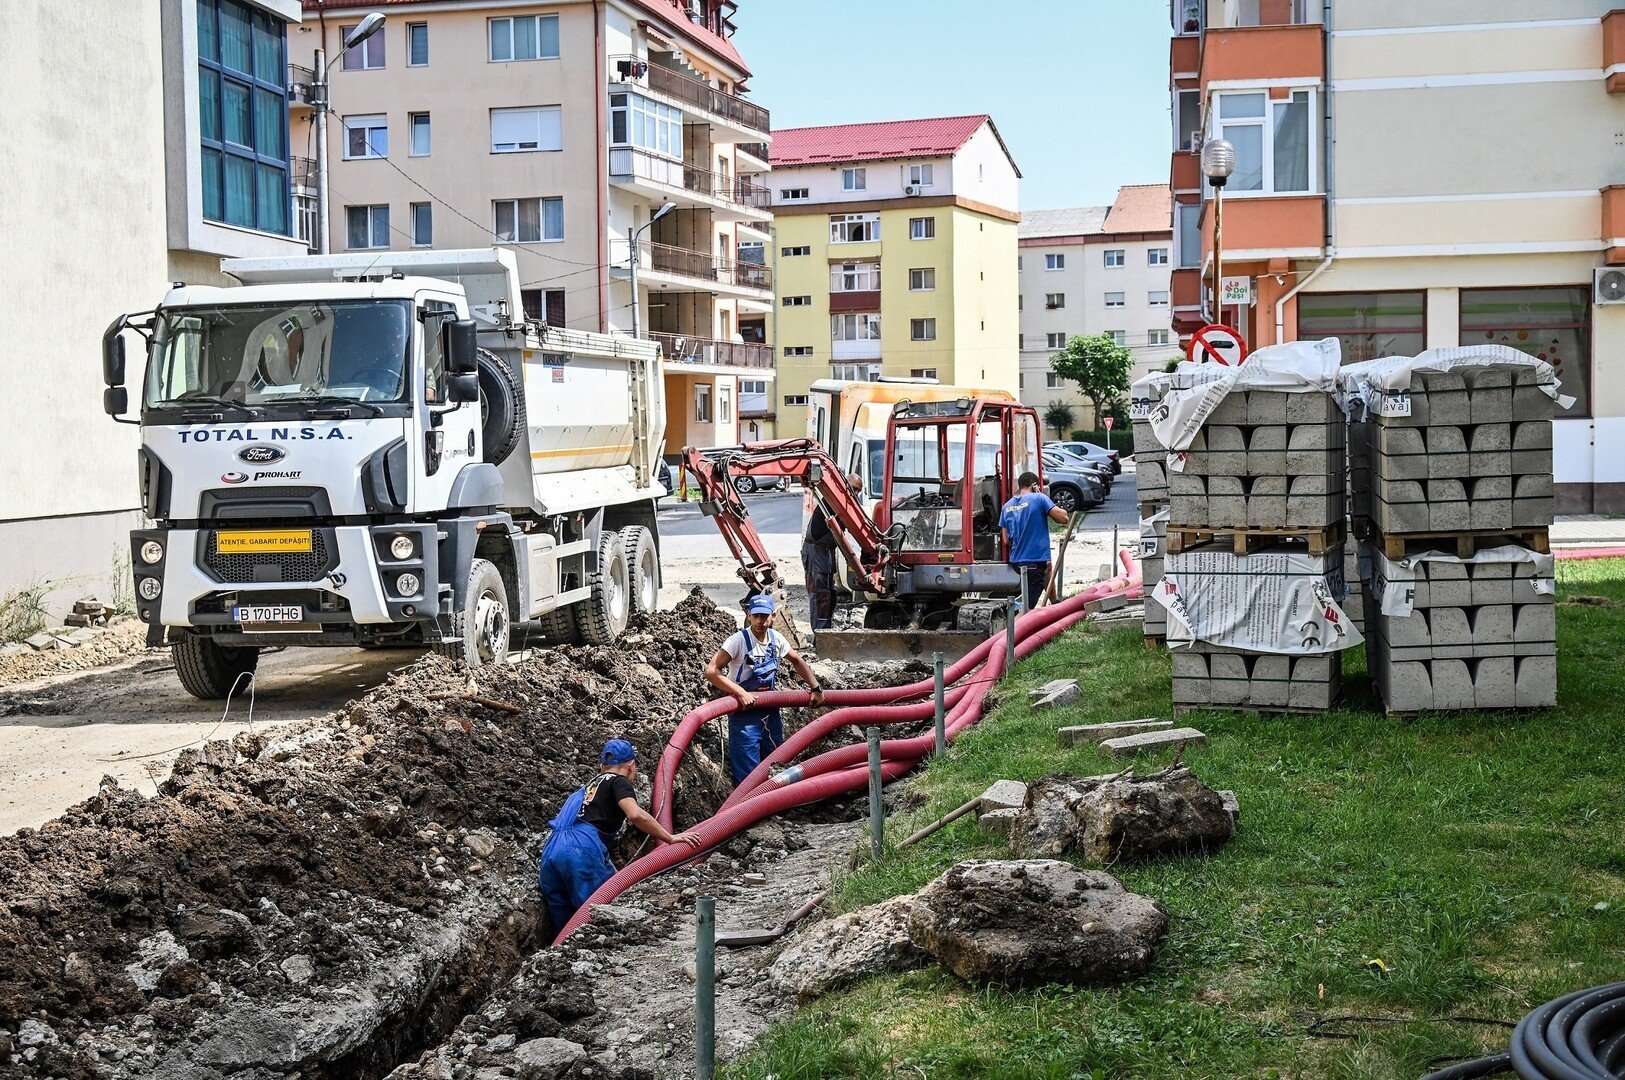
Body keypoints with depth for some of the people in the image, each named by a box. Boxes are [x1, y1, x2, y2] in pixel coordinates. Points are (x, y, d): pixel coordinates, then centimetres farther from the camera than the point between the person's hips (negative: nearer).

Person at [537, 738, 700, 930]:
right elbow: (636, 815, -9)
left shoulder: (589, 785, 35)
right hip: (582, 850, -8)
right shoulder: (618, 781, 11)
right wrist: (670, 839, -1)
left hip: (550, 852, 8)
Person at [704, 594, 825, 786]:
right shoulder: (739, 641, -18)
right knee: (749, 776, -6)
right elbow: (711, 671, -24)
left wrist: (816, 689, 16)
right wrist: (740, 693, -28)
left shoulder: (776, 639, 1)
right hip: (744, 713, -6)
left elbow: (797, 661, 20)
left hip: (771, 712, 6)